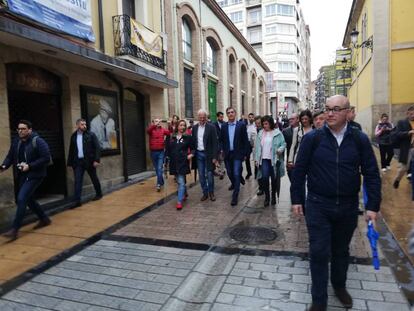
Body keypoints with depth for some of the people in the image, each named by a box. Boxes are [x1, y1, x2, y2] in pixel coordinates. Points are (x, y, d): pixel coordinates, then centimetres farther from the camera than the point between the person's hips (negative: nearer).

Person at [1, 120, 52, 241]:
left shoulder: (38, 141, -15)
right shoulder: (16, 142, 6)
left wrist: (29, 166, -23)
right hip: (22, 175, 8)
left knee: (21, 199, -16)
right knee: (28, 199, 16)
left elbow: (46, 158, -18)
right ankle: (44, 219, 33)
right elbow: (10, 157, 9)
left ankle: (15, 229, -9)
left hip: (35, 175, -8)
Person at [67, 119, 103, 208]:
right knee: (77, 181, -3)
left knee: (94, 178, 12)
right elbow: (71, 150, 12)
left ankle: (99, 194, 31)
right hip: (77, 162, 3)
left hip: (89, 161, -2)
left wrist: (96, 160, -15)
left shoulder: (91, 135, -3)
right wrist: (70, 163, 10)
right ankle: (77, 201, -2)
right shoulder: (73, 136, 8)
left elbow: (97, 148, -8)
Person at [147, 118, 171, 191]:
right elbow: (148, 130, -23)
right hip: (153, 152, 2)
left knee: (159, 168, -9)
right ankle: (161, 182, 30)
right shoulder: (151, 129, 0)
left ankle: (158, 184, -6)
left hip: (161, 152, -1)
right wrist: (155, 124, -36)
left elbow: (169, 133, -10)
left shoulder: (163, 129, 4)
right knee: (156, 169, 13)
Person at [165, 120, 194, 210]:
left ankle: (179, 201, -6)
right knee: (179, 181, 16)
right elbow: (168, 149, 13)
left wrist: (191, 154, -12)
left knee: (181, 182, -8)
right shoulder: (172, 137, 9)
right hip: (174, 163, 4)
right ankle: (184, 194, 40)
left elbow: (192, 148, 5)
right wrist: (167, 156, 6)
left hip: (183, 162, -4)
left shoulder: (187, 137, 0)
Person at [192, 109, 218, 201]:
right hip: (198, 154, 4)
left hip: (208, 154, -4)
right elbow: (193, 141, 11)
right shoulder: (194, 127, 6)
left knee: (209, 175, 0)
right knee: (201, 175, 9)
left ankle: (211, 193, 19)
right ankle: (205, 193, 21)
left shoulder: (211, 127, -7)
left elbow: (215, 143, -9)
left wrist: (214, 157, -13)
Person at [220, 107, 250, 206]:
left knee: (236, 174, -8)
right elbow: (221, 140, 11)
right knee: (229, 173, 16)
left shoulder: (241, 125, -4)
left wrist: (245, 154, -5)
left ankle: (235, 196, 0)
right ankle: (234, 184, 47)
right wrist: (222, 150, -2)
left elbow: (245, 140, -3)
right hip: (227, 154, 4)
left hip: (237, 154, -4)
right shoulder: (224, 126, 5)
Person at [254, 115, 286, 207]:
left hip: (274, 159, -2)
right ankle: (267, 196, 7)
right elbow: (257, 147, 8)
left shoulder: (277, 133, -2)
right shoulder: (260, 133, 8)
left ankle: (273, 196, 29)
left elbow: (283, 143, -2)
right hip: (264, 159, 2)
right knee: (264, 177, -11)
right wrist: (256, 159, 4)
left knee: (274, 178, 8)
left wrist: (280, 149, -23)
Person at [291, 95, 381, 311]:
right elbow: (299, 170, -2)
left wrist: (373, 206, -3)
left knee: (341, 251, 20)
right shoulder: (312, 138, -7)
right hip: (318, 205, -1)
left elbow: (372, 174, 0)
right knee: (319, 252, 2)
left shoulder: (360, 139, -3)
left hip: (348, 207, 2)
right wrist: (296, 199, -1)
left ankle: (339, 286, 44)